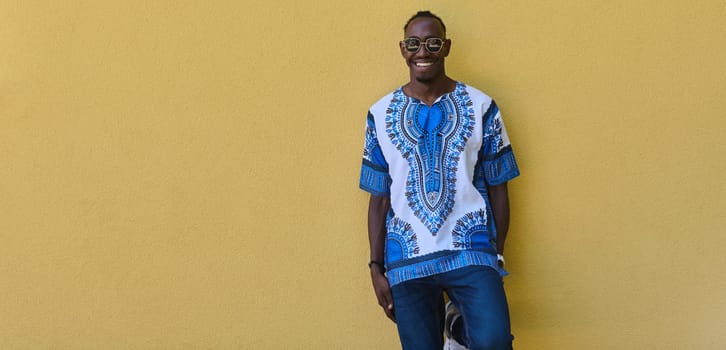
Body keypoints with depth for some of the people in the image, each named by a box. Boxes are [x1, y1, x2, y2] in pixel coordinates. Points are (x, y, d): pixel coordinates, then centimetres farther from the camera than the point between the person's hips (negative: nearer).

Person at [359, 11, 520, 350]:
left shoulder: (481, 107, 2)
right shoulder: (380, 114, 5)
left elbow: (497, 189, 4)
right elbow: (379, 198, 7)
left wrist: (498, 255, 1)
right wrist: (376, 268, 4)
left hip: (471, 251, -1)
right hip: (407, 260, 2)